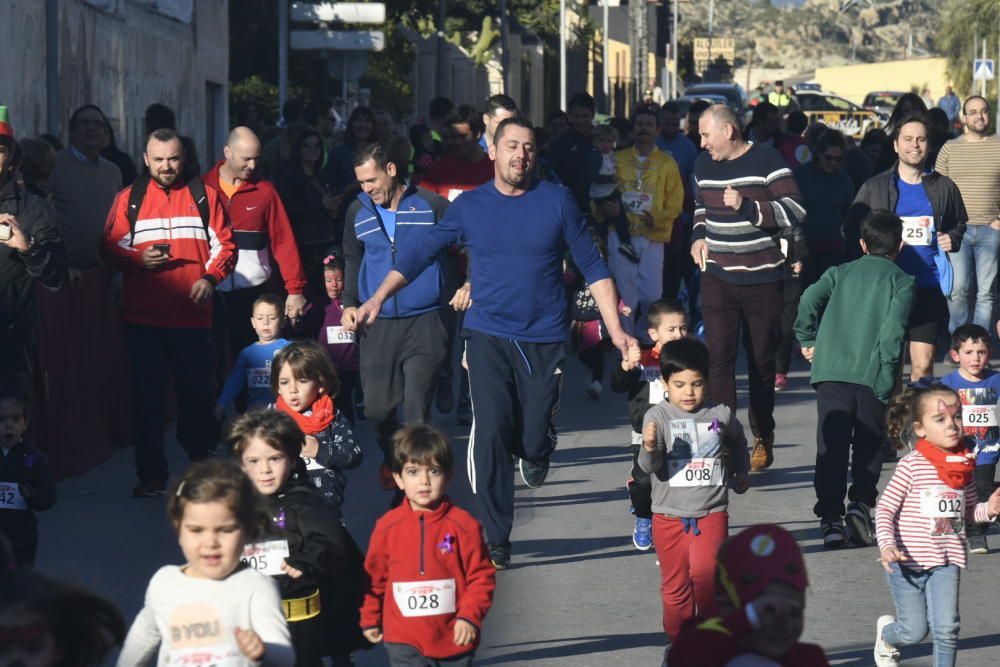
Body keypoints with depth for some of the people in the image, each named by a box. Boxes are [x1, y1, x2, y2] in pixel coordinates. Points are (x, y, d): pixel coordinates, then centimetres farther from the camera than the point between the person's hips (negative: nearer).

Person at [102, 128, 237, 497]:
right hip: (143, 317, 0)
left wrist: (210, 277, -11)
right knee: (147, 396, 0)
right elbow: (110, 247, 5)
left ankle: (202, 464, 26)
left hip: (193, 314, 0)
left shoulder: (204, 196, 8)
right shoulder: (128, 199, 7)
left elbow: (225, 244, 6)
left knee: (198, 393, 6)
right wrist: (138, 259, -14)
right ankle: (151, 475, 6)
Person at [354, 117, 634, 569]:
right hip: (488, 336, 0)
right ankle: (495, 540, -3)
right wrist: (379, 297, -8)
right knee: (490, 435, -11)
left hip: (544, 339, 0)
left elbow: (592, 266, 5)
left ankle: (535, 453, 38)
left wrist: (615, 329, -1)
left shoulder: (556, 202, 1)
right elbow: (421, 252, 5)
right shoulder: (470, 206, 4)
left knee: (535, 440, -2)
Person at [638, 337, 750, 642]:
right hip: (669, 515, 0)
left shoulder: (721, 415, -2)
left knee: (705, 572, -18)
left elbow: (737, 441, 22)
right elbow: (648, 467, -19)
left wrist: (740, 472, 28)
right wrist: (649, 447, -38)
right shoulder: (657, 416, -9)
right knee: (675, 585, 11)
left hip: (711, 512, 0)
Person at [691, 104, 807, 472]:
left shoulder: (767, 161, -9)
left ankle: (762, 438, 22)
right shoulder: (703, 165, 8)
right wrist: (698, 237, 10)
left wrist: (747, 206, -26)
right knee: (719, 357, -9)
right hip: (718, 277, 3)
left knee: (762, 360, 8)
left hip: (763, 279, -3)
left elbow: (795, 210, -17)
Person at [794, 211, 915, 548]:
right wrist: (888, 372, -8)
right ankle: (860, 502, -8)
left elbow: (810, 299, 1)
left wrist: (807, 340, 12)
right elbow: (894, 325, -7)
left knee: (831, 445, 4)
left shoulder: (842, 272, 18)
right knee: (869, 445, 11)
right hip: (872, 375, -2)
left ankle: (830, 518, -3)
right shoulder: (901, 280, 8)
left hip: (831, 370, 2)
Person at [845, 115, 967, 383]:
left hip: (929, 287, 0)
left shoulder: (944, 187, 9)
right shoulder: (875, 188, 5)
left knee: (923, 364, -3)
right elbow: (850, 231, 10)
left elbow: (962, 224, 24)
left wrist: (953, 239, 3)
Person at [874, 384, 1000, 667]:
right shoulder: (911, 466, -13)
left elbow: (968, 512, 15)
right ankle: (886, 633, 41)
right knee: (914, 631, 6)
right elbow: (885, 508, -11)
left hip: (946, 561, 4)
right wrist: (887, 545, -25)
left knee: (947, 629, -6)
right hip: (908, 560, -4)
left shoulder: (965, 464, 3)